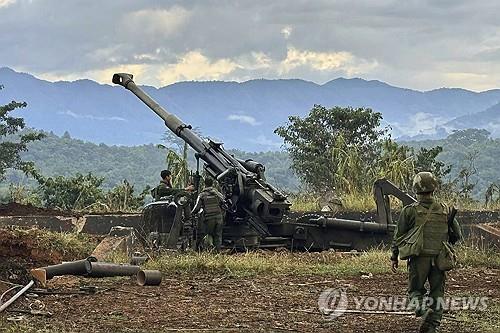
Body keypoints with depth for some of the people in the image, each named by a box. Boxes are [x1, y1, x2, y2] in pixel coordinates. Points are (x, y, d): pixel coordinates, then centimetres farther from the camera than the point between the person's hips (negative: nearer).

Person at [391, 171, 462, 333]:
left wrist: (394, 257, 14)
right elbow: (457, 235, 12)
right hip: (439, 259, 2)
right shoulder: (445, 211, 4)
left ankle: (422, 309, -16)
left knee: (415, 290, 13)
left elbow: (398, 236, 2)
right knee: (437, 294, 10)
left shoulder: (409, 211, -4)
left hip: (419, 259, -2)